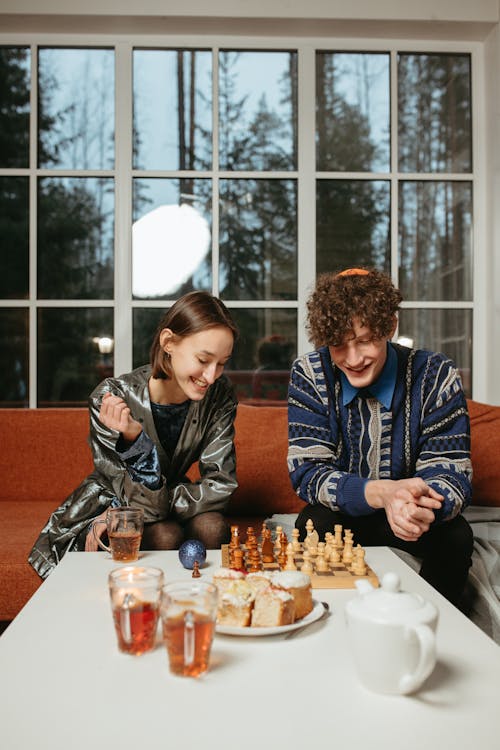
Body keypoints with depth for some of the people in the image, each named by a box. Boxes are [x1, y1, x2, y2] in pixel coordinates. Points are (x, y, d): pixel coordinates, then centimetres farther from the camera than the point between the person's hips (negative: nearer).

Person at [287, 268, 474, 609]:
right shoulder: (309, 375, -14)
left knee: (456, 536, -28)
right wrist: (381, 493, -38)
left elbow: (452, 474, -18)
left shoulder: (436, 376, -14)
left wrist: (424, 507, -44)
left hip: (414, 517, 1)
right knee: (312, 527, -30)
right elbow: (306, 471, -19)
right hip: (341, 512, 0)